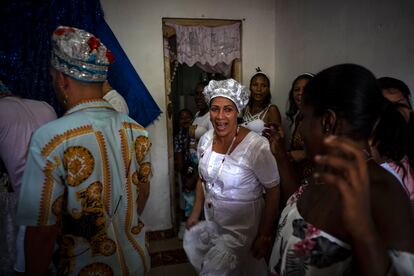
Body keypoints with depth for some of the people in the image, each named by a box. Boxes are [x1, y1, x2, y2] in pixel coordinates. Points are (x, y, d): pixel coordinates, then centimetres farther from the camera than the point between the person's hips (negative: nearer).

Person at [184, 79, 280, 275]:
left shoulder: (256, 146, -24)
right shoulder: (205, 139, -5)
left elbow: (273, 192, -16)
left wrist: (265, 236, -12)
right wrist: (195, 213, 10)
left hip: (242, 227, -5)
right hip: (211, 220, 5)